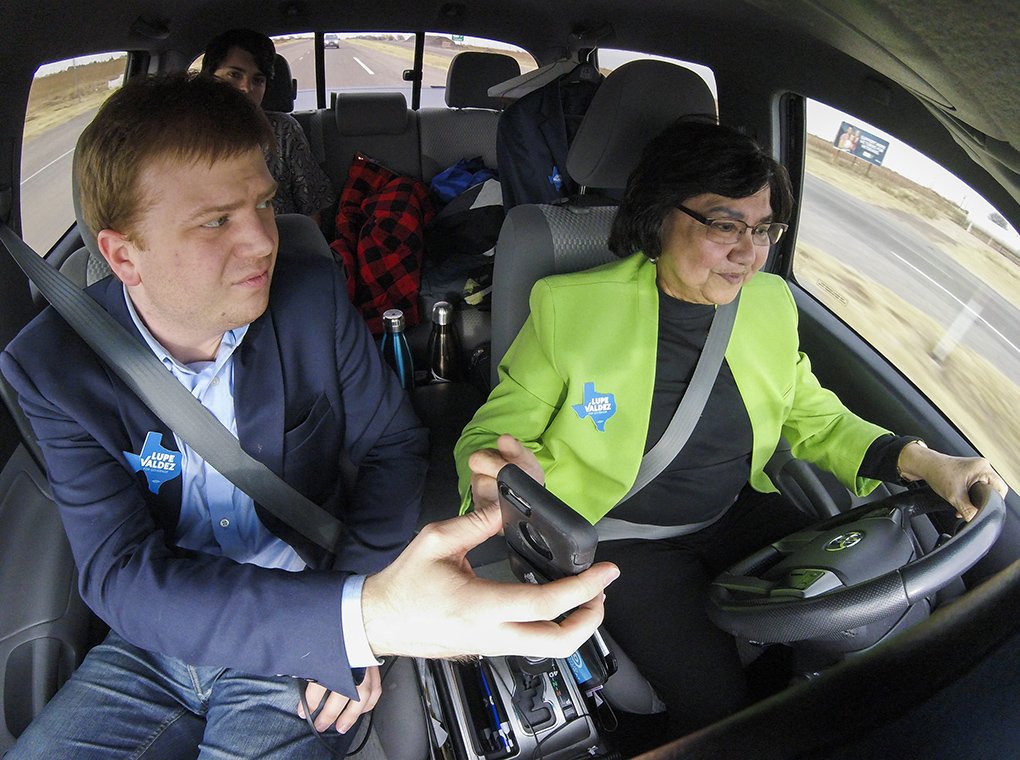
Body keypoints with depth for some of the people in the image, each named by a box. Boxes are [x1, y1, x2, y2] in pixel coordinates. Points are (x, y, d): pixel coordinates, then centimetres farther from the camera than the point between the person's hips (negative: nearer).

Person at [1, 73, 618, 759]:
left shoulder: (313, 293, -12)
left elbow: (392, 442, -3)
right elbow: (119, 573, -23)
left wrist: (356, 625, -16)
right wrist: (360, 616, -39)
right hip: (155, 643, 1)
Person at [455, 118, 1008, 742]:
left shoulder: (772, 301, -1)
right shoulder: (571, 304, -17)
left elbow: (816, 417, 10)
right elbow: (495, 430, -12)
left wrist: (920, 460, -7)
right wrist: (503, 479, -38)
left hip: (742, 515, 5)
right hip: (624, 536, -5)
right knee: (714, 702, -19)